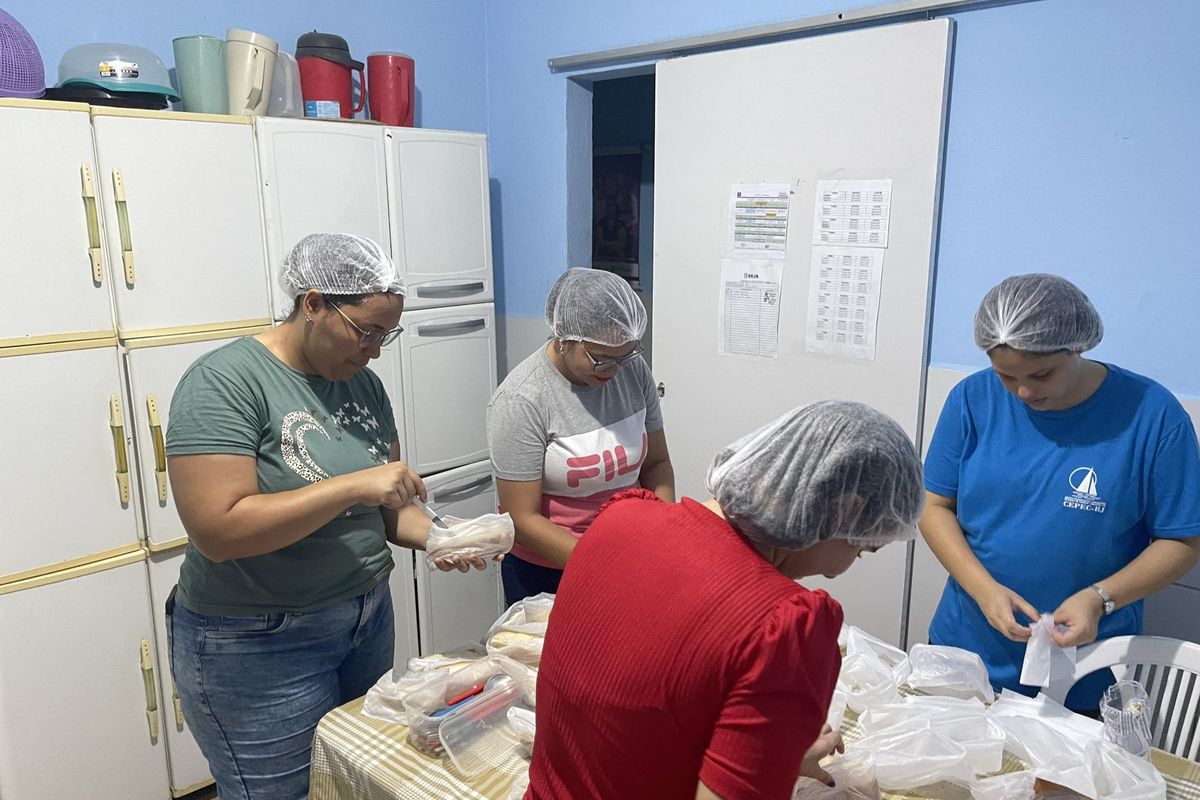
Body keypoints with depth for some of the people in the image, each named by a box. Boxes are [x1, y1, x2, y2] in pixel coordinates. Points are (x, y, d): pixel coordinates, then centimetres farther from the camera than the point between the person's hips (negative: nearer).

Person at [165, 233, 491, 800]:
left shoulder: (363, 383, 4)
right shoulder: (224, 382, -17)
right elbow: (218, 531, -26)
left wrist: (435, 536, -11)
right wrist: (354, 484, -28)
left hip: (367, 621, 7)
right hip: (256, 646, -6)